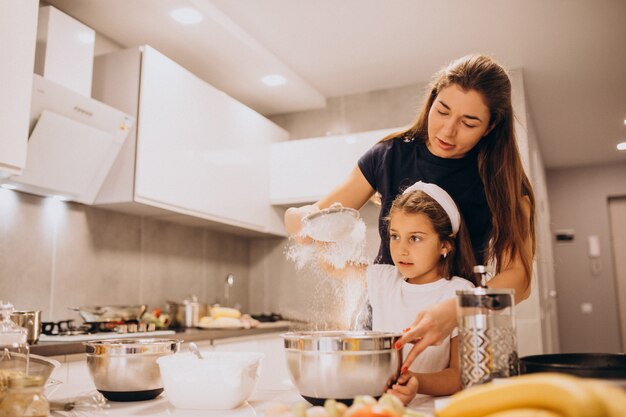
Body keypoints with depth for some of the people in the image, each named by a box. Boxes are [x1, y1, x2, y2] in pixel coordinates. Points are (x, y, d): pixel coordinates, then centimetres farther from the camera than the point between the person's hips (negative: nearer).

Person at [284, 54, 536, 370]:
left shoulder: (502, 180, -6)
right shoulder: (391, 156, -3)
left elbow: (518, 276, -14)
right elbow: (319, 214, 3)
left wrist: (456, 311, -34)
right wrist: (300, 219, -22)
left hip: (458, 332, 0)